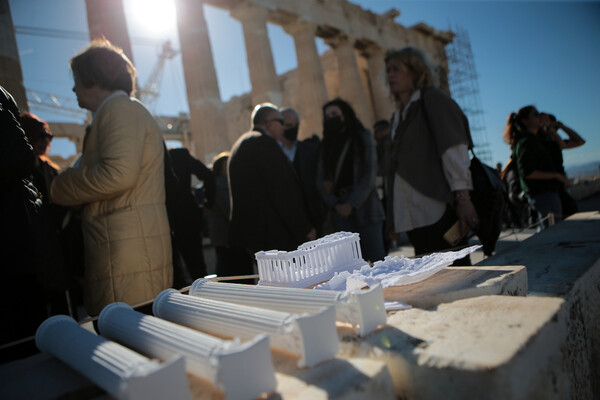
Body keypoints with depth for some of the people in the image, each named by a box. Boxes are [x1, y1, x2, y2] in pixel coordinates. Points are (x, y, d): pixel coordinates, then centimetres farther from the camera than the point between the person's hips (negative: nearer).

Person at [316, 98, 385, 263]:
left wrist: (352, 204, -9)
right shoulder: (327, 145, 18)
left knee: (375, 258, -5)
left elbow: (370, 175, -3)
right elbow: (320, 179, 11)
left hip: (363, 204, -3)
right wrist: (335, 204, -4)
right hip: (339, 210, 3)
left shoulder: (363, 138, 7)